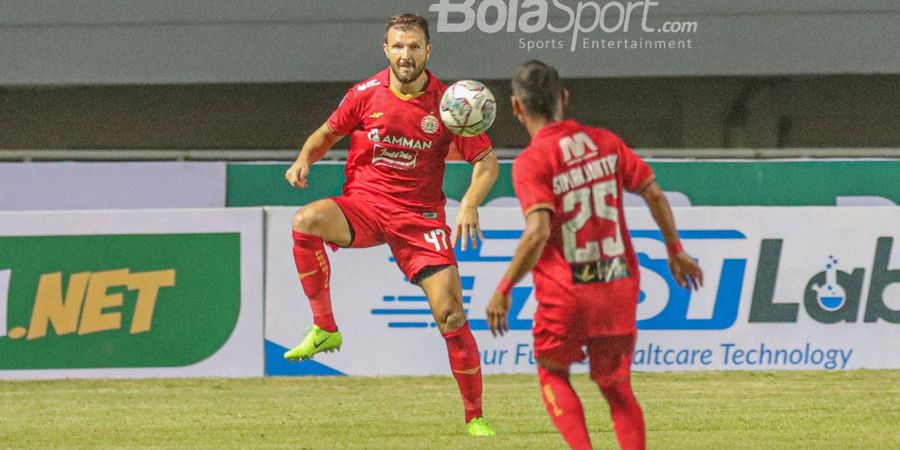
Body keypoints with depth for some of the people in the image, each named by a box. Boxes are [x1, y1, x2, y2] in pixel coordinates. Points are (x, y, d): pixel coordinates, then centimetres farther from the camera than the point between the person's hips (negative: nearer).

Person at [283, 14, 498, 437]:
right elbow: (327, 134, 13)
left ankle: (475, 417, 5)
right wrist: (304, 159, -9)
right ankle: (324, 329, -18)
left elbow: (486, 162, 0)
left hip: (420, 215, -1)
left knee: (451, 313, -10)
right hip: (363, 203, 1)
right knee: (306, 221, -32)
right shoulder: (367, 94, -3)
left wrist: (469, 205, -18)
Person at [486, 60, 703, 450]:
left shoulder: (531, 162, -13)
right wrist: (675, 251, 18)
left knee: (552, 374, 18)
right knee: (617, 387, 16)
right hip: (619, 286, 4)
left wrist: (504, 290, -17)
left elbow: (538, 232, -24)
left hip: (565, 295, -4)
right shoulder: (605, 143, 3)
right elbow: (654, 195, 4)